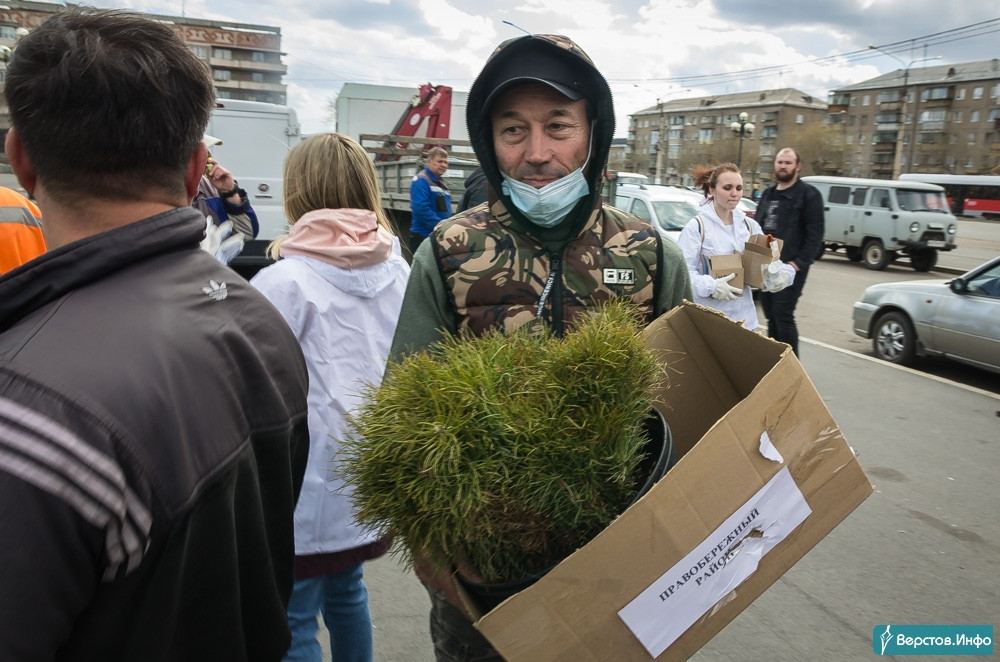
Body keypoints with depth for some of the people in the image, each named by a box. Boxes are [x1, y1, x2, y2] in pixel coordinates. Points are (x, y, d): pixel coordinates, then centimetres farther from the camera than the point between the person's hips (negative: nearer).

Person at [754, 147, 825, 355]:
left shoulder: (808, 194, -5)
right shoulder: (768, 194, 18)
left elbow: (815, 233, -11)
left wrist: (799, 262, -18)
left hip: (790, 268, -7)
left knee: (783, 317, -9)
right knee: (771, 316, 11)